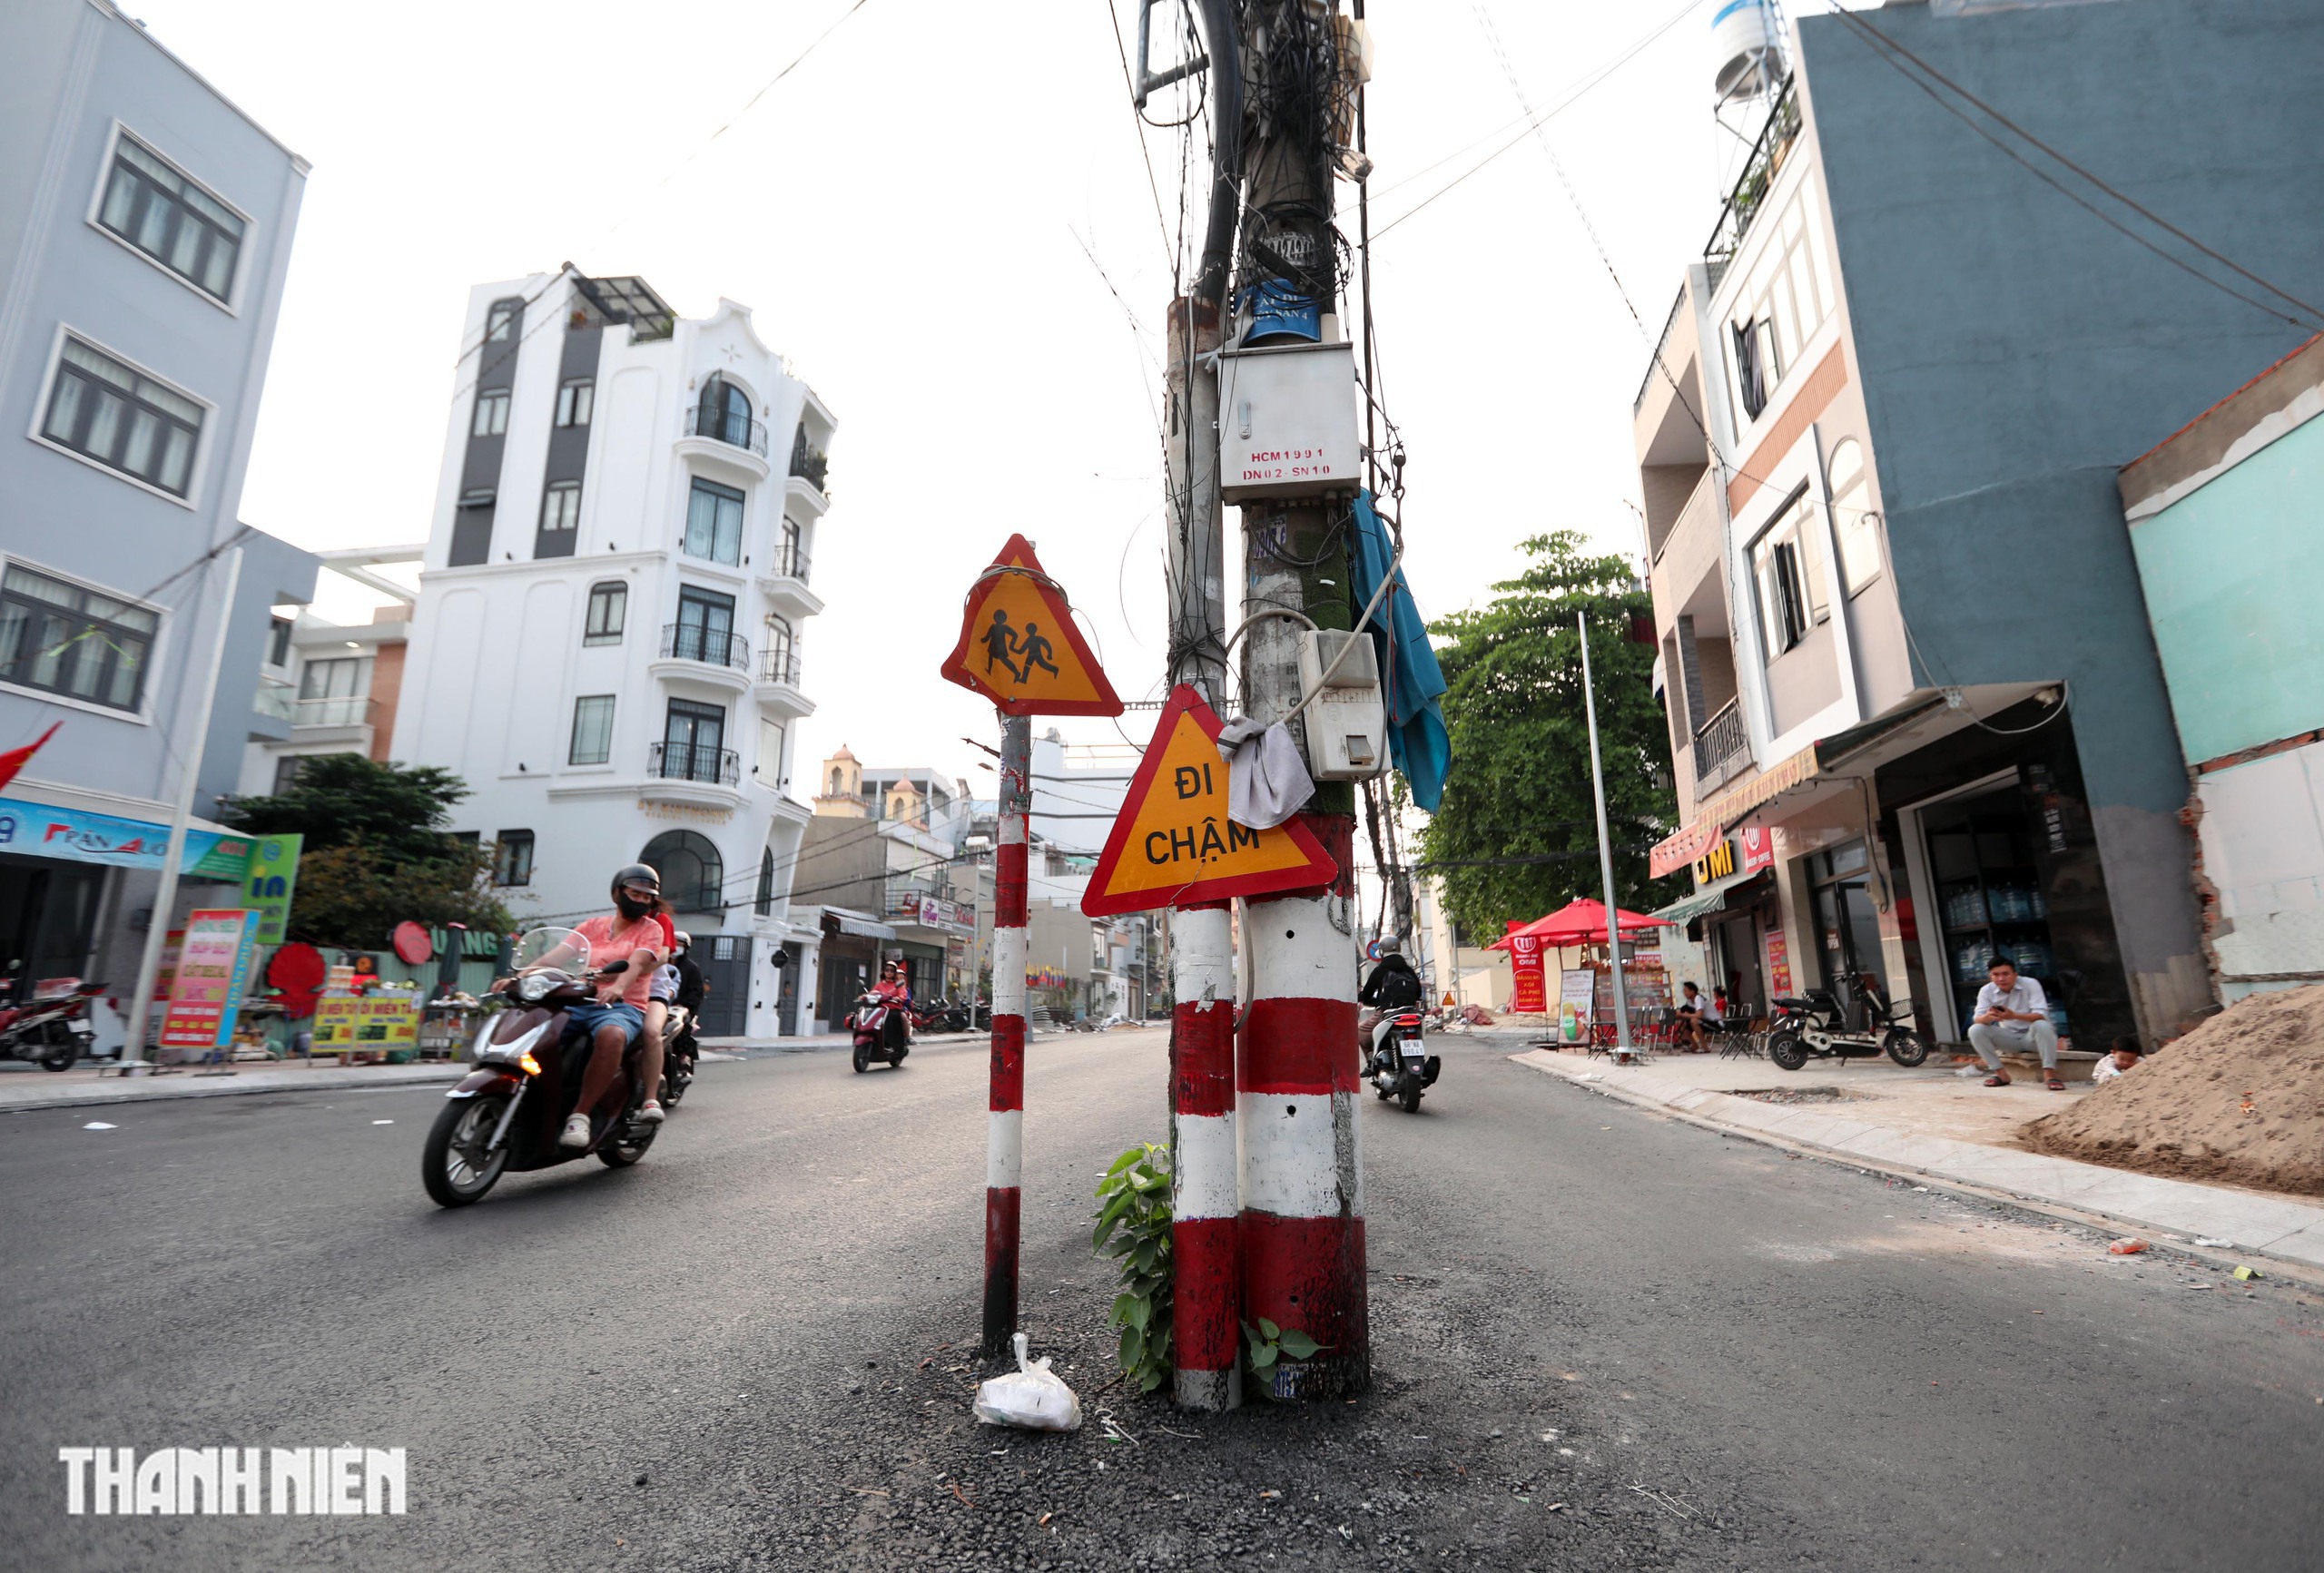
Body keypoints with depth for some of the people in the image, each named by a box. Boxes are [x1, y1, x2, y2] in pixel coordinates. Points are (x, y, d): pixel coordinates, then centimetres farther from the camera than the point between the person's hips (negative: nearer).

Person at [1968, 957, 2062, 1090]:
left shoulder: (2030, 984, -17)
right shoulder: (1986, 991, -10)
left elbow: (2042, 1016, -27)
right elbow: (1977, 1020, -18)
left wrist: (2014, 1016, -45)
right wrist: (1988, 1016, -43)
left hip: (2033, 1035, -2)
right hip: (2009, 1037, 3)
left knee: (2042, 1026, -35)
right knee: (1975, 1030, -23)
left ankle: (2049, 1073, -27)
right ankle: (2000, 1073, -14)